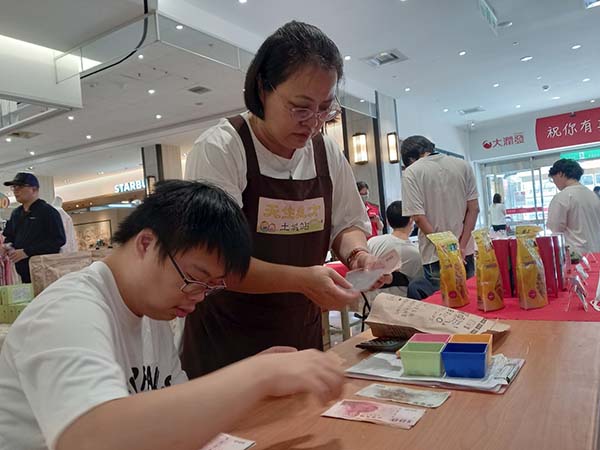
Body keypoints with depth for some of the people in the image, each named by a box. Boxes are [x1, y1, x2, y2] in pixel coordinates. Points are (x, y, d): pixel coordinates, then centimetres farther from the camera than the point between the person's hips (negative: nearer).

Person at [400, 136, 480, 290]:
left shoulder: (412, 172, -7)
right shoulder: (463, 165, 7)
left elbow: (418, 217, -14)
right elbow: (474, 208, 2)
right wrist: (461, 247, -2)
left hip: (434, 255, -4)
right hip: (465, 252, 5)